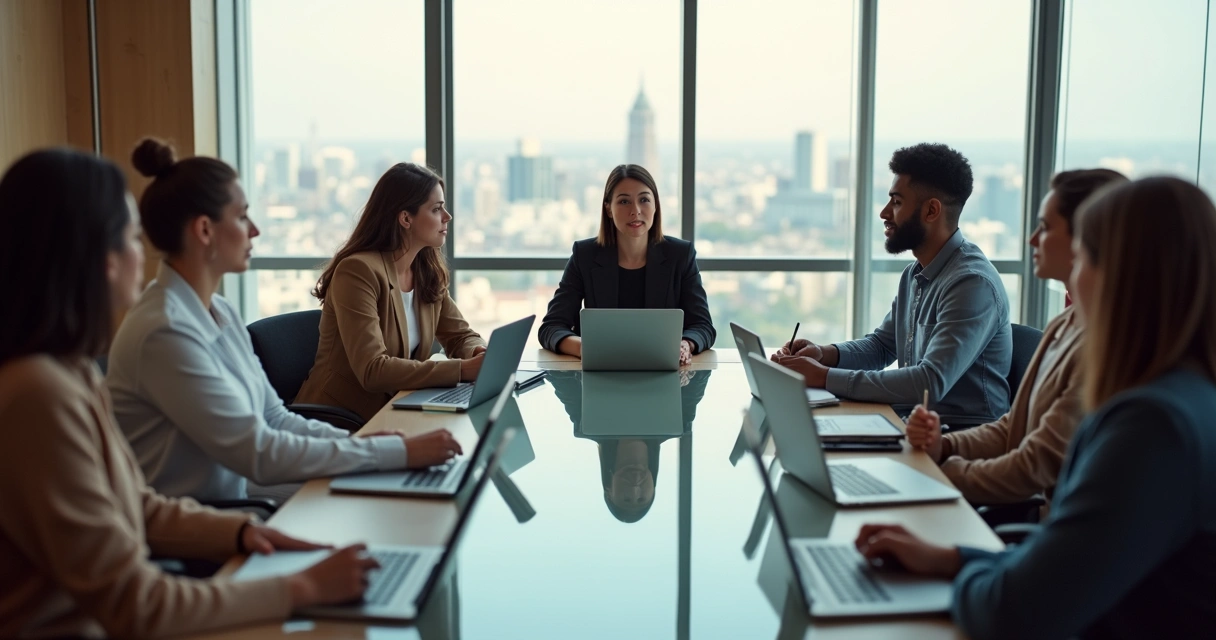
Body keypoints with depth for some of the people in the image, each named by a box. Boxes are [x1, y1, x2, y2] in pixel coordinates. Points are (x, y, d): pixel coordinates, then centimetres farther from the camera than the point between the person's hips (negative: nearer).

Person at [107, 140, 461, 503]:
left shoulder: (220, 313, 7)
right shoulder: (165, 332, -21)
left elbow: (274, 419, 8)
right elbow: (260, 453, -22)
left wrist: (365, 443, -7)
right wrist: (400, 453, -21)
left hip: (230, 500, 8)